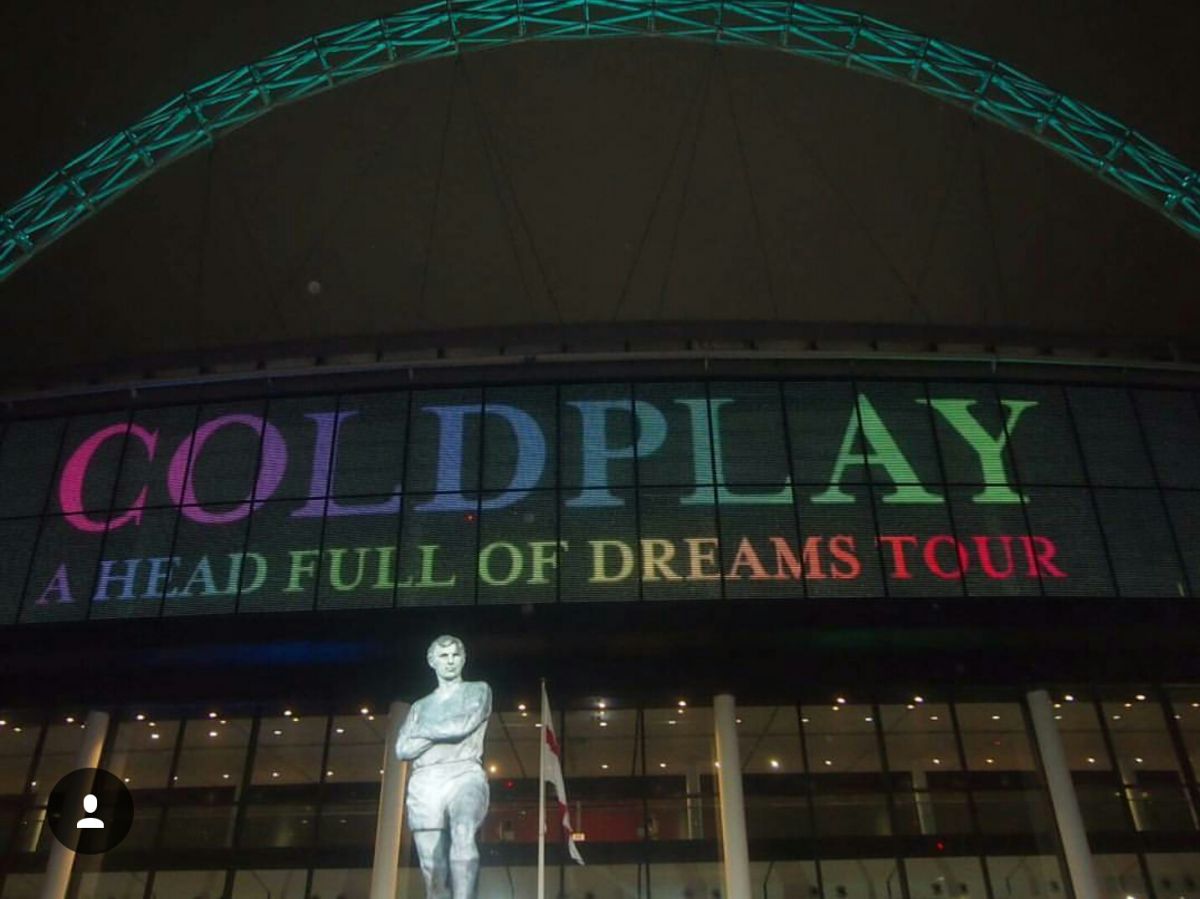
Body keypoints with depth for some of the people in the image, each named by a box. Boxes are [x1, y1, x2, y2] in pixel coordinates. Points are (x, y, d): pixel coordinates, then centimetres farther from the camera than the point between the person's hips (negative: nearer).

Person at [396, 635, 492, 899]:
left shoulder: (478, 690, 16)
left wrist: (423, 730, 10)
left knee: (463, 834, -32)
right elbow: (402, 749, 11)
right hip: (424, 783, 4)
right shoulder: (420, 706, 25)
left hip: (463, 775, -4)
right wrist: (447, 732, 2)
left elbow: (463, 726, -3)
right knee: (433, 869, -2)